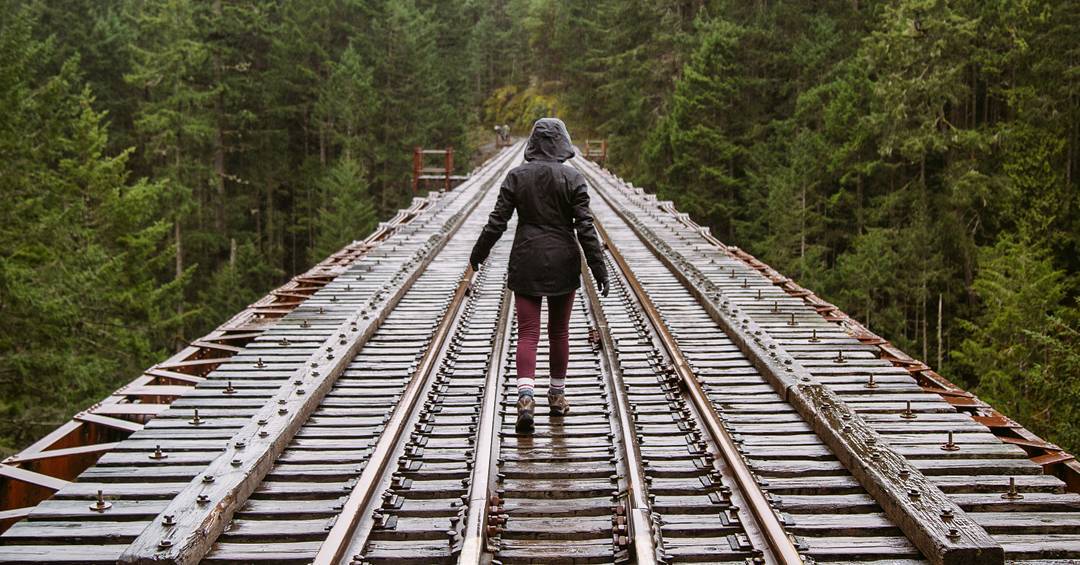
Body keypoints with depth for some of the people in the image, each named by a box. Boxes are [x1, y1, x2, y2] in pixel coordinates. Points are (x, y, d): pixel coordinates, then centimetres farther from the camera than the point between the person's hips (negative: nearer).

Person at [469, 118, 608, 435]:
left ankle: (525, 396, -19)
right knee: (559, 332, 14)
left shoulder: (516, 177, -2)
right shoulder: (573, 179, -5)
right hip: (563, 264, 0)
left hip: (526, 263, 0)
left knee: (527, 333, -1)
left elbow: (497, 221, -2)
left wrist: (478, 253, 10)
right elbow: (585, 227, -8)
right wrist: (598, 266, -5)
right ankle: (557, 396, 23)